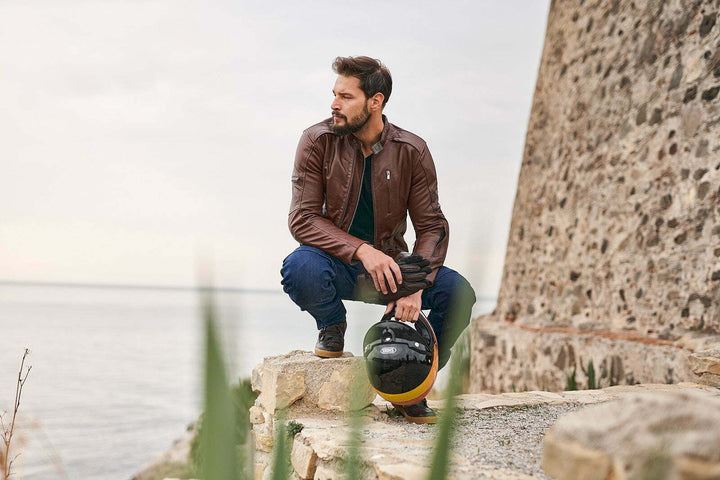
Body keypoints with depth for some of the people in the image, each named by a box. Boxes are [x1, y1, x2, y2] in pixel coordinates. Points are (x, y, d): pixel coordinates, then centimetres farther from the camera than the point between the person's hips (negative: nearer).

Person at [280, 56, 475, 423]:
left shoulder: (412, 151, -6)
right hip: (337, 264, -1)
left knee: (458, 293, -22)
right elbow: (303, 218, -14)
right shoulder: (317, 141, -9)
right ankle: (331, 325, 1)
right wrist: (361, 251, -29)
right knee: (300, 268, -37)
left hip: (389, 265, 2)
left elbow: (431, 226, -6)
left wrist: (414, 287, -24)